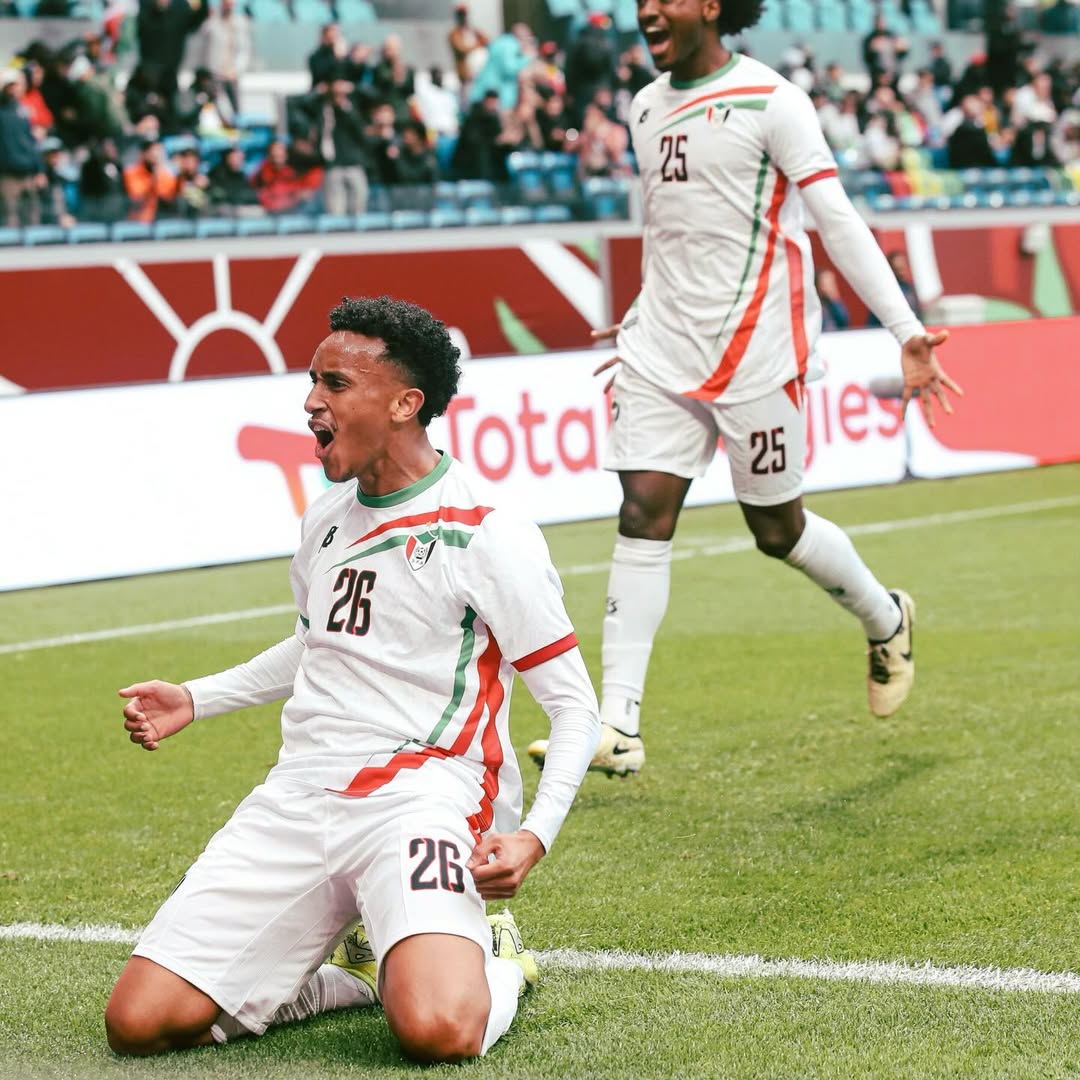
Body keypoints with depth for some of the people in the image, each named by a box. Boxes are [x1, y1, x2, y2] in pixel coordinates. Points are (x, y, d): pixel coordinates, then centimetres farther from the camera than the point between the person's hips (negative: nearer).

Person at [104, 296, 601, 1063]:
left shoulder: (487, 535, -7)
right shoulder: (327, 518, 14)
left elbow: (574, 706, -5)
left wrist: (534, 836, -20)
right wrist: (195, 700, 25)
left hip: (419, 797, -6)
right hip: (299, 797, 6)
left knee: (438, 1032, -33)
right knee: (140, 1022, -9)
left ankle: (493, 960, 5)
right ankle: (363, 964, 13)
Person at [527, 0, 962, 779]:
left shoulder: (770, 101, -9)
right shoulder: (647, 109, 11)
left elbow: (838, 221, -11)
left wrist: (907, 330, -16)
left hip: (756, 348, -5)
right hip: (662, 349, 6)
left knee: (776, 528, 4)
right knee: (644, 513, -6)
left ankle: (886, 620, 35)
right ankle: (618, 727, -9)